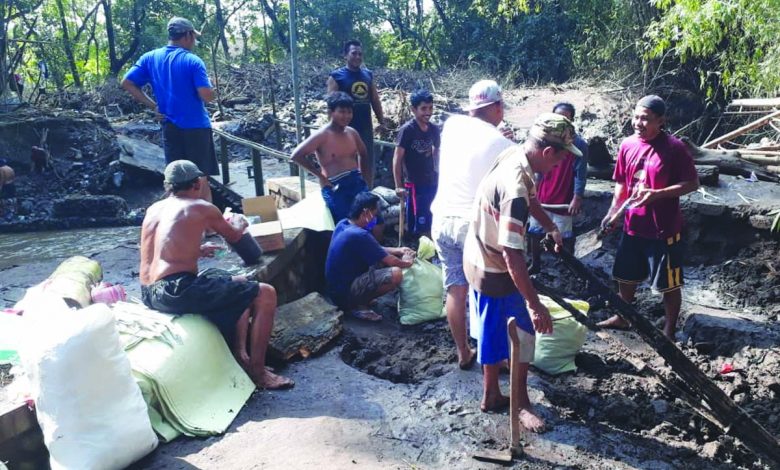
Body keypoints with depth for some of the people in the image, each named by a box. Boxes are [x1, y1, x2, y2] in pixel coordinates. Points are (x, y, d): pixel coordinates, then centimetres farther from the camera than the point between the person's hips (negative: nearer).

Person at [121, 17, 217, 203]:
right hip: (196, 126, -4)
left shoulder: (150, 58, 6)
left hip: (170, 127, 4)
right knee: (201, 178, 4)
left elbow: (127, 83, 4)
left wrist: (153, 106, 5)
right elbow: (207, 96, -17)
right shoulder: (193, 61, -10)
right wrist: (210, 86, 6)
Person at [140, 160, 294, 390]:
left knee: (240, 283, 24)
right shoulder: (202, 208, -1)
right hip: (177, 291, -9)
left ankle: (240, 356, 20)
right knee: (265, 294, -4)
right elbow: (234, 237, 15)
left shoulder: (154, 209, 18)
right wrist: (241, 225, 38)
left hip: (150, 293, 9)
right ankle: (257, 370, 2)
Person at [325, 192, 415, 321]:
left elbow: (375, 249, 17)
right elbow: (390, 261, -15)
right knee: (395, 274, -23)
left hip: (337, 287, 10)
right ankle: (357, 305, -5)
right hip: (345, 292, -10)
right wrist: (406, 263, 5)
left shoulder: (343, 224, 2)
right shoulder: (359, 235, -26)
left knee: (381, 258, 17)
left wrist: (398, 250, 15)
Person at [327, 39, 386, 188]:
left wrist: (381, 121, 9)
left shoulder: (368, 75, 11)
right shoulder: (336, 76, -6)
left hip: (366, 127, 5)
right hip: (347, 128, -5)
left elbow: (375, 101, 14)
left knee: (369, 165, 12)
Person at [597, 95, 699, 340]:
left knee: (669, 284, 8)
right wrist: (612, 213, 1)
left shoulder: (674, 147, -15)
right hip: (632, 226, 6)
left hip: (664, 230, -6)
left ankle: (669, 331, 25)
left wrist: (657, 194, -24)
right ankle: (622, 317, 41)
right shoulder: (627, 145, 1)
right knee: (625, 276, 20)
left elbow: (692, 183, -12)